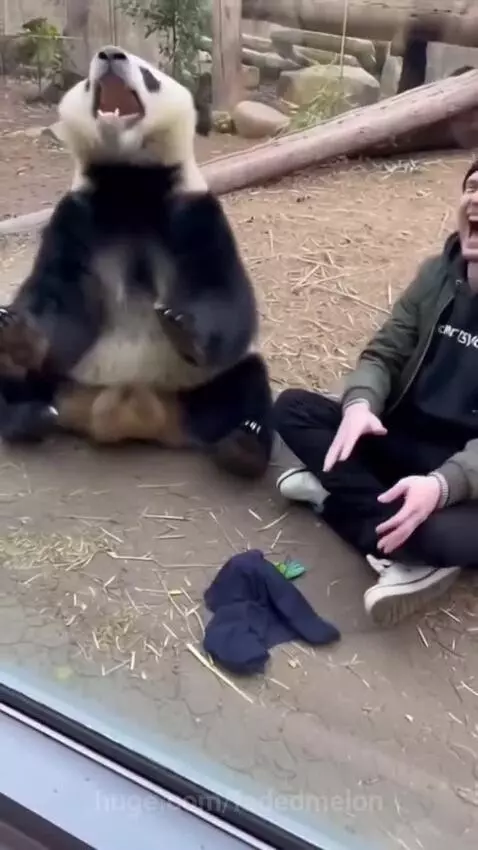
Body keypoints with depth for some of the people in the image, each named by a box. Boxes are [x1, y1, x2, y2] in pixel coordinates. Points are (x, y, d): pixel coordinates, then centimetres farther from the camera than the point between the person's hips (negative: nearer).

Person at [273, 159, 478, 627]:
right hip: (401, 437, 7)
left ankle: (336, 489, -14)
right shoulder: (439, 272, 3)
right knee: (293, 407, -12)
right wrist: (360, 403, -20)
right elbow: (385, 351, 3)